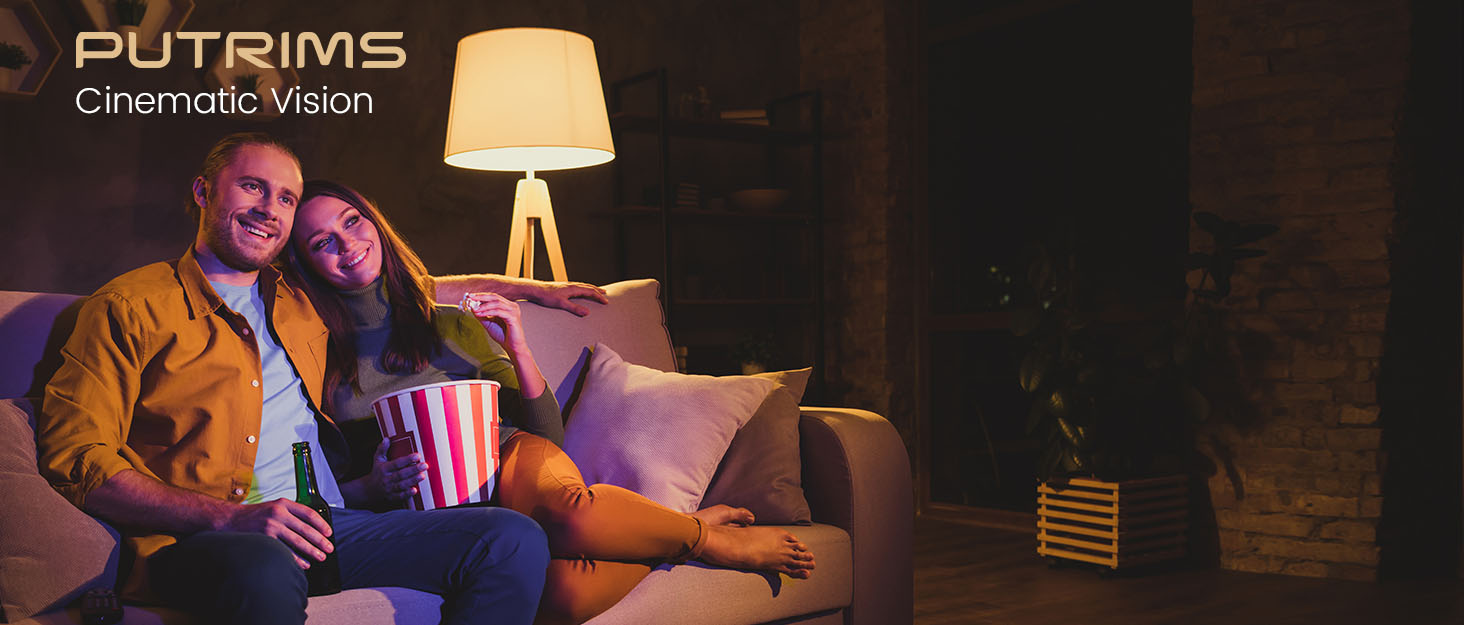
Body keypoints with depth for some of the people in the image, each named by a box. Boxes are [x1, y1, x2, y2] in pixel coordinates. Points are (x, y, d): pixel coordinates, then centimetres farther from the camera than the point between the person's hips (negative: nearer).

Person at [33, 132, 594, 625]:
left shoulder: (301, 303, 25)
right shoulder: (129, 306, 7)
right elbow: (74, 457, -4)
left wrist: (522, 287, 36)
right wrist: (231, 517, -16)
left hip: (325, 524, 6)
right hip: (199, 540, -5)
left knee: (515, 541, -16)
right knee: (267, 573, -43)